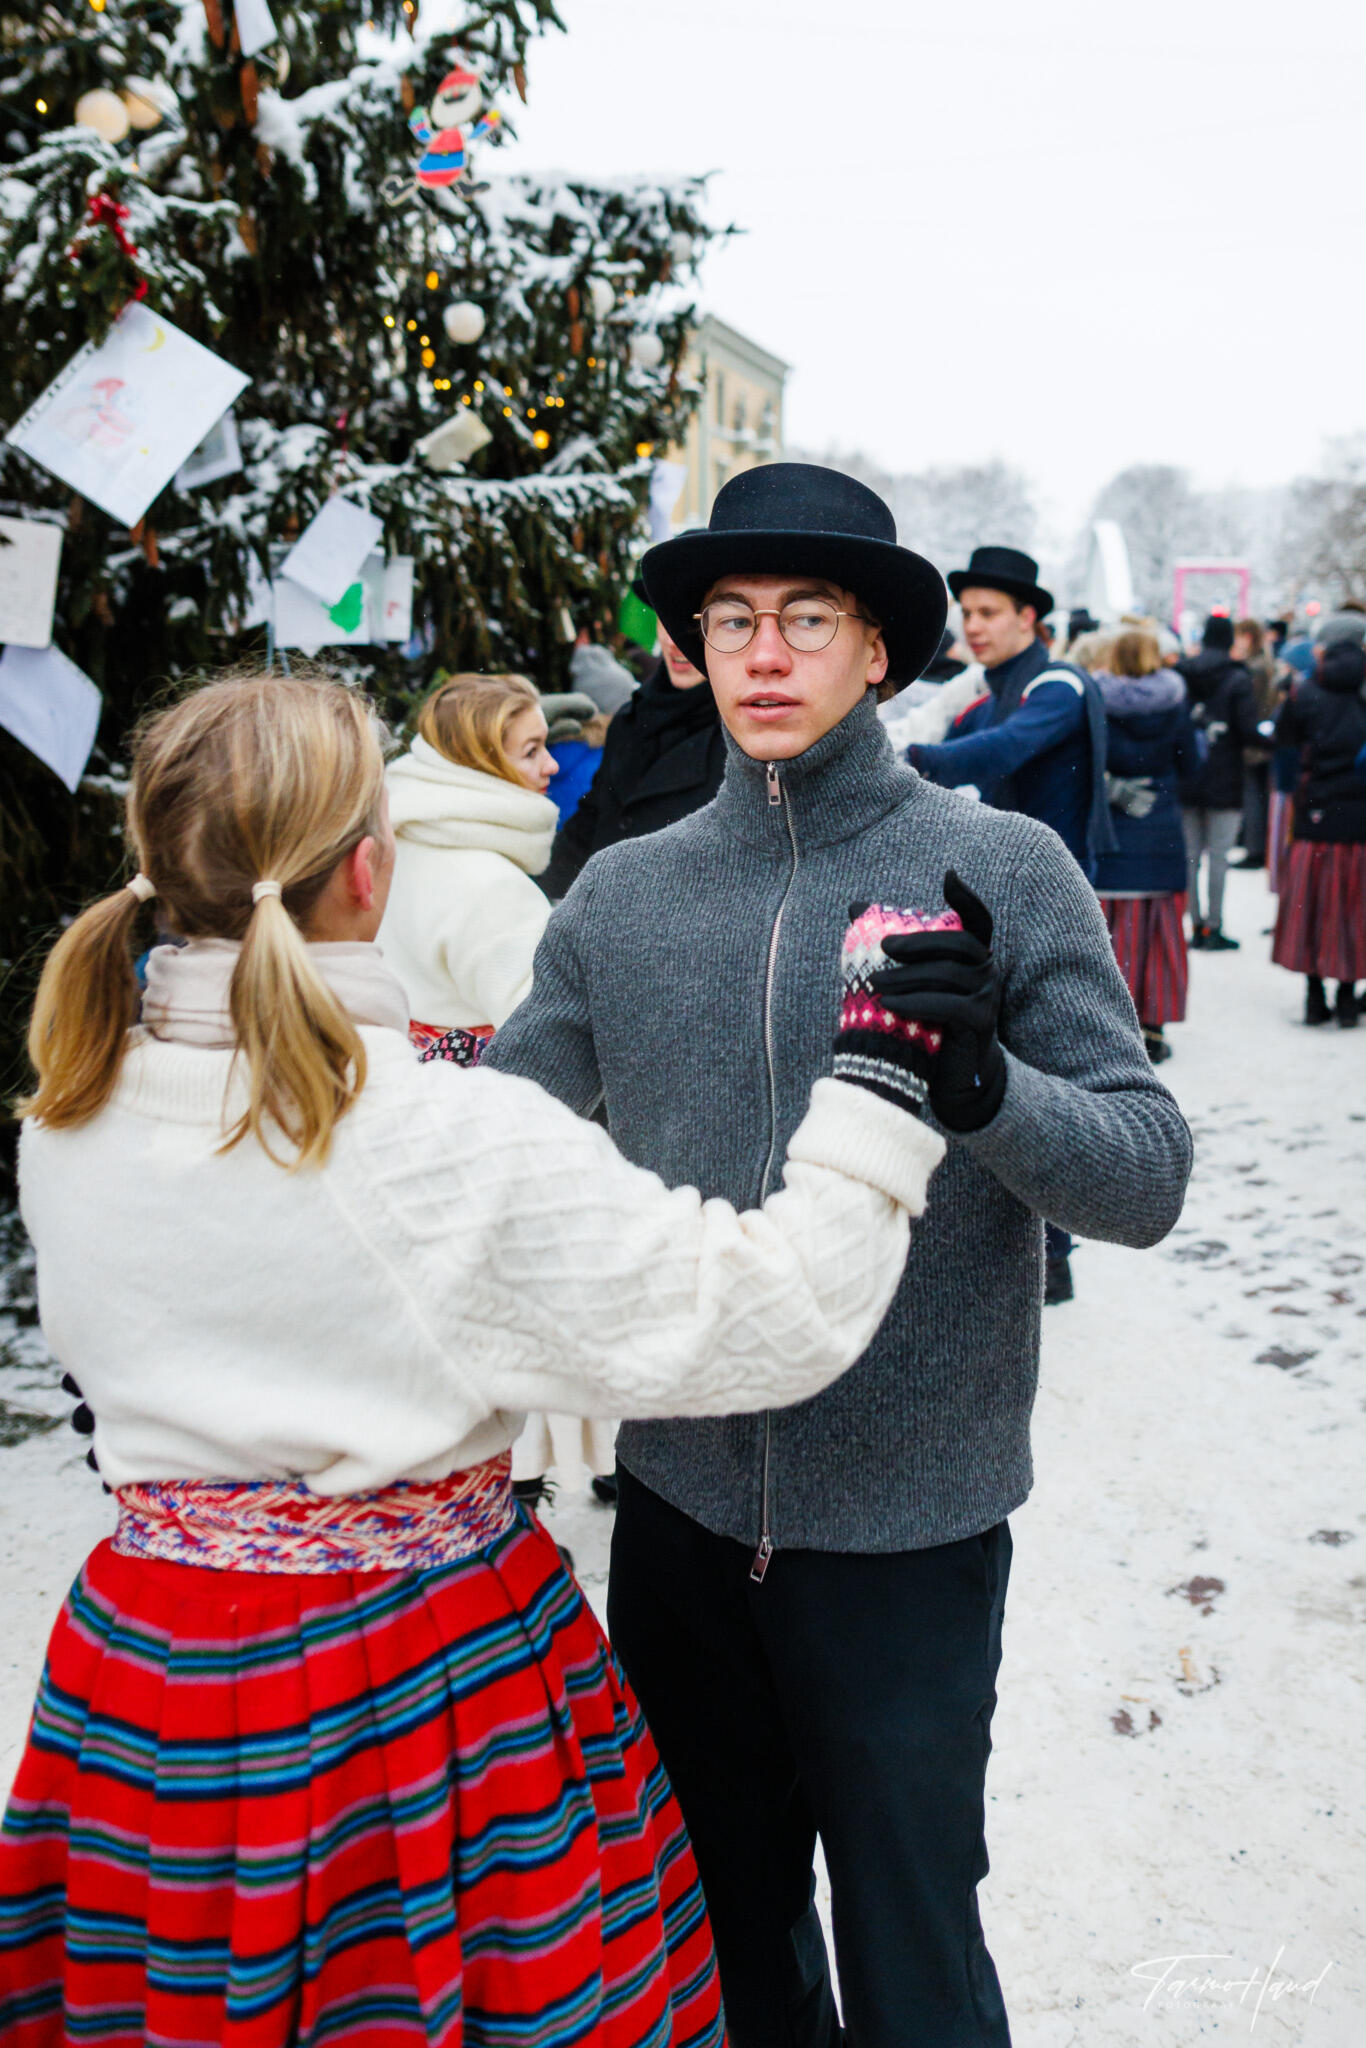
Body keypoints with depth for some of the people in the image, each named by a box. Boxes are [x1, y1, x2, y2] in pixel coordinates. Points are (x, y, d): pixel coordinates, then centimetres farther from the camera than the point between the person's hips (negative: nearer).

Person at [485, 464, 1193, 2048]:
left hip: (908, 1527, -3)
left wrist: (987, 1085, -30)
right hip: (681, 1507, 3)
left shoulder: (1002, 871, -9)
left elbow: (1147, 1176, -12)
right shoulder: (623, 891, 0)